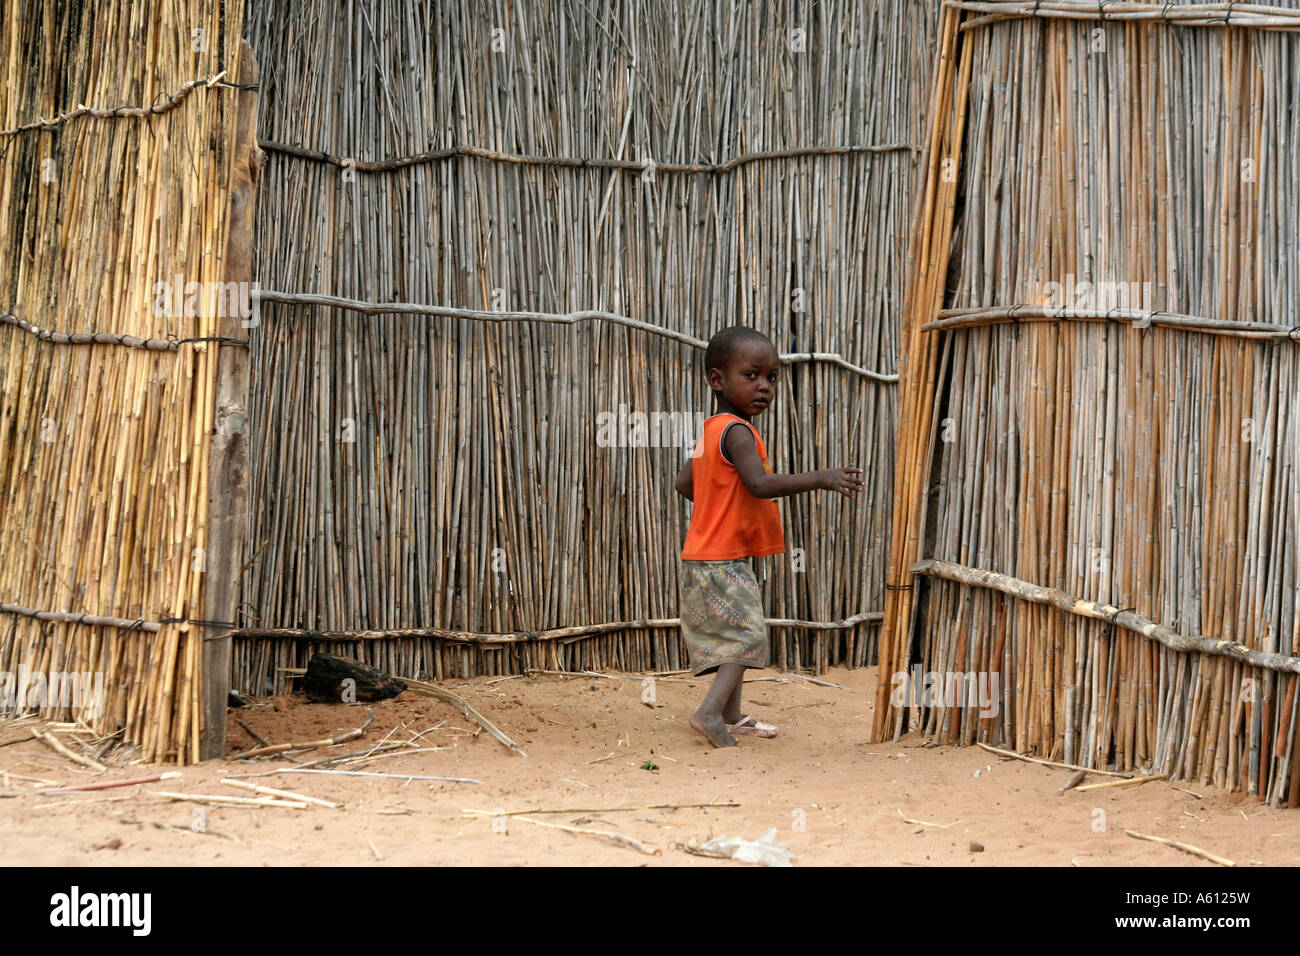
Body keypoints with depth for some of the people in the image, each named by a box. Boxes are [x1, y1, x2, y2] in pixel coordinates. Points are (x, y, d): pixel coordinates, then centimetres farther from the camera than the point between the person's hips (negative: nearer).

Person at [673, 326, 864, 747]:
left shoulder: (711, 430, 12)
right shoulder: (738, 431, -18)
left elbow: (684, 483, 22)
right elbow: (760, 483, -31)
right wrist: (821, 478, -32)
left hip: (706, 557, 10)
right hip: (722, 561, -10)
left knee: (734, 636, 16)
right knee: (747, 634, -10)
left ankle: (732, 717, 22)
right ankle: (711, 711, -17)